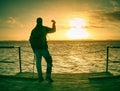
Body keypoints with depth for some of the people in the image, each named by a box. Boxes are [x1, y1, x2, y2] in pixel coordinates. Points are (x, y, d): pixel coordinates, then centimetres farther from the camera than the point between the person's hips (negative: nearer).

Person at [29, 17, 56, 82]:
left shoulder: (33, 30, 9)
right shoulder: (44, 28, -1)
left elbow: (30, 40, 3)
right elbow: (53, 30, 9)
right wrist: (54, 23, 25)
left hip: (36, 49, 4)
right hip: (43, 48, -3)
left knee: (38, 63, 12)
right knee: (49, 62, 5)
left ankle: (40, 78, 12)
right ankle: (48, 76, -5)